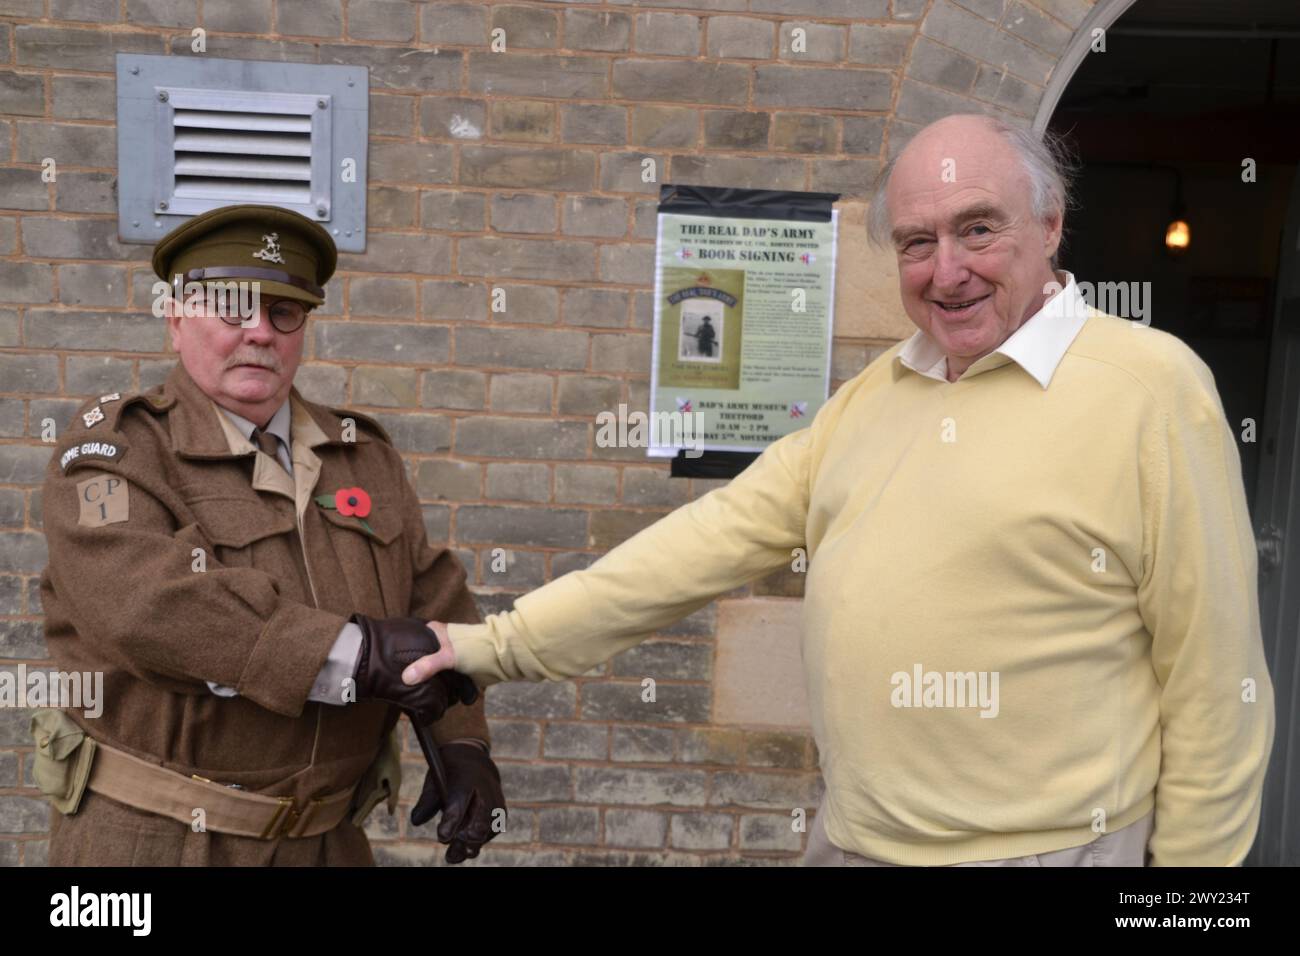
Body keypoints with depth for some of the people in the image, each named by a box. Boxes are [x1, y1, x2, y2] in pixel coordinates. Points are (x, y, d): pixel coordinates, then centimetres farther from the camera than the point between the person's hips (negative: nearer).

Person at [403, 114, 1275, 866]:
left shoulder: (1148, 383, -13)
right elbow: (722, 534, 1)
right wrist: (507, 641, -3)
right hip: (852, 837, 6)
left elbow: (1210, 674, -10)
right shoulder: (871, 393, 5)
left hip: (1045, 847, -5)